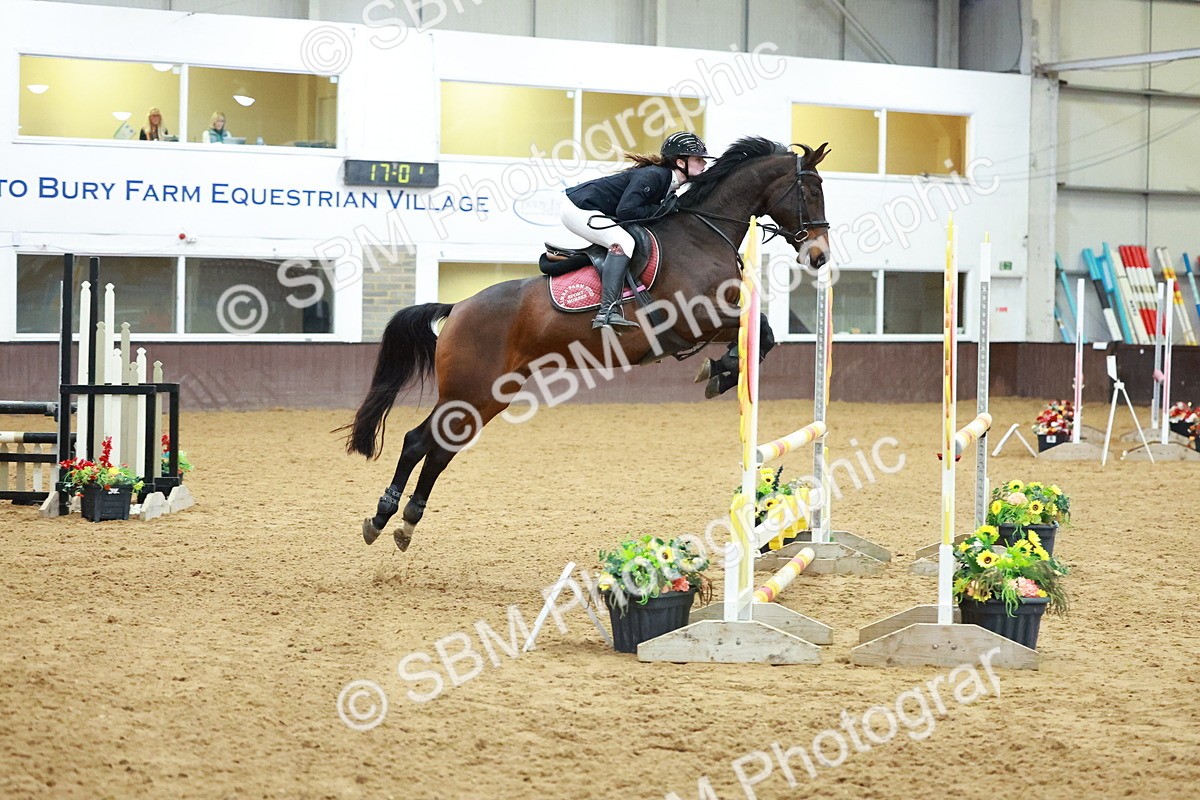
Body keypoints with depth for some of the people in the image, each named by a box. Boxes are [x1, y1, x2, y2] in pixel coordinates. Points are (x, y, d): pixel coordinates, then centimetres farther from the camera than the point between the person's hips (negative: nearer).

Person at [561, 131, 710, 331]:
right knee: (623, 242, -26)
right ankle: (607, 312, -33)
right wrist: (660, 210, -18)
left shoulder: (667, 180, 7)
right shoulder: (652, 176, -22)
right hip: (578, 208, -10)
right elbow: (625, 211, -28)